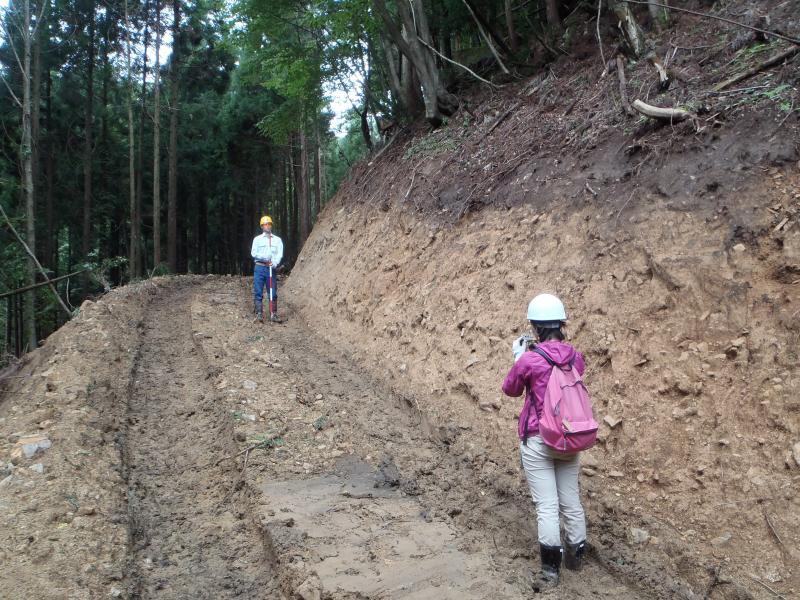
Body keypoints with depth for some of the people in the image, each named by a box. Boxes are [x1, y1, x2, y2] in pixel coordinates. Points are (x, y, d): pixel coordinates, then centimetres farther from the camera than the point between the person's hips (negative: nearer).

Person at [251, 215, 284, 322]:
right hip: (259, 267, 0)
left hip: (271, 268, 1)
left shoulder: (277, 240, 12)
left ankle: (273, 314, 7)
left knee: (273, 293, 1)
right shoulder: (257, 239, 10)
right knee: (258, 292, -3)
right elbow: (253, 253, 0)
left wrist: (275, 263, -20)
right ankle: (259, 314, 0)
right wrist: (264, 257, -17)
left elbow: (280, 254, -1)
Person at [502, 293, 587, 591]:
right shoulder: (575, 356, -2)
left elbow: (510, 389, 0)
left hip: (538, 441, -5)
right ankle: (576, 554, 34)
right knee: (571, 500, 18)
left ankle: (551, 570, 6)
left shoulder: (529, 360, -17)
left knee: (546, 505, 0)